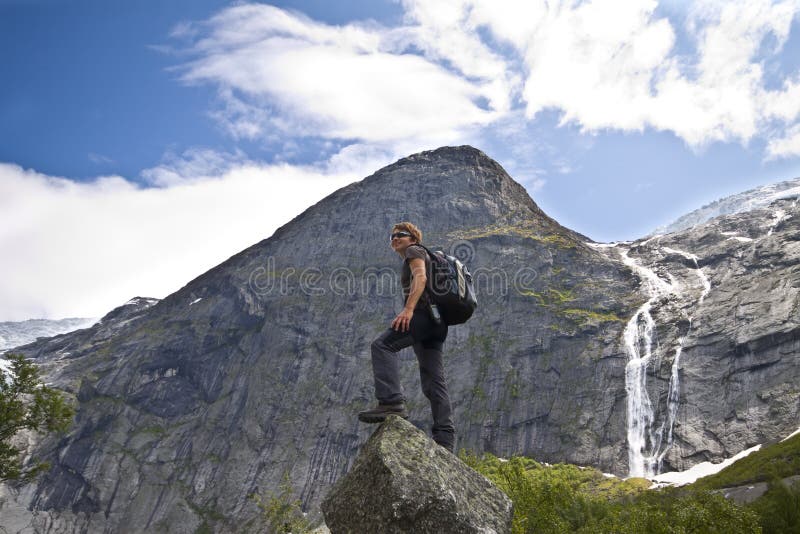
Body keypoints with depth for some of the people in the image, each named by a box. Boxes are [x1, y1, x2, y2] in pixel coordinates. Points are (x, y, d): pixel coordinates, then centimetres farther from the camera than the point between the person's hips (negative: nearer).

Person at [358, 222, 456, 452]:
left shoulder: (414, 251, 9)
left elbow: (421, 277, -11)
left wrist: (408, 309, -23)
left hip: (423, 312, -10)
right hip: (436, 321, 10)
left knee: (382, 344, -23)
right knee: (434, 381, 1)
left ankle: (392, 401, -38)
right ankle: (444, 438, -4)